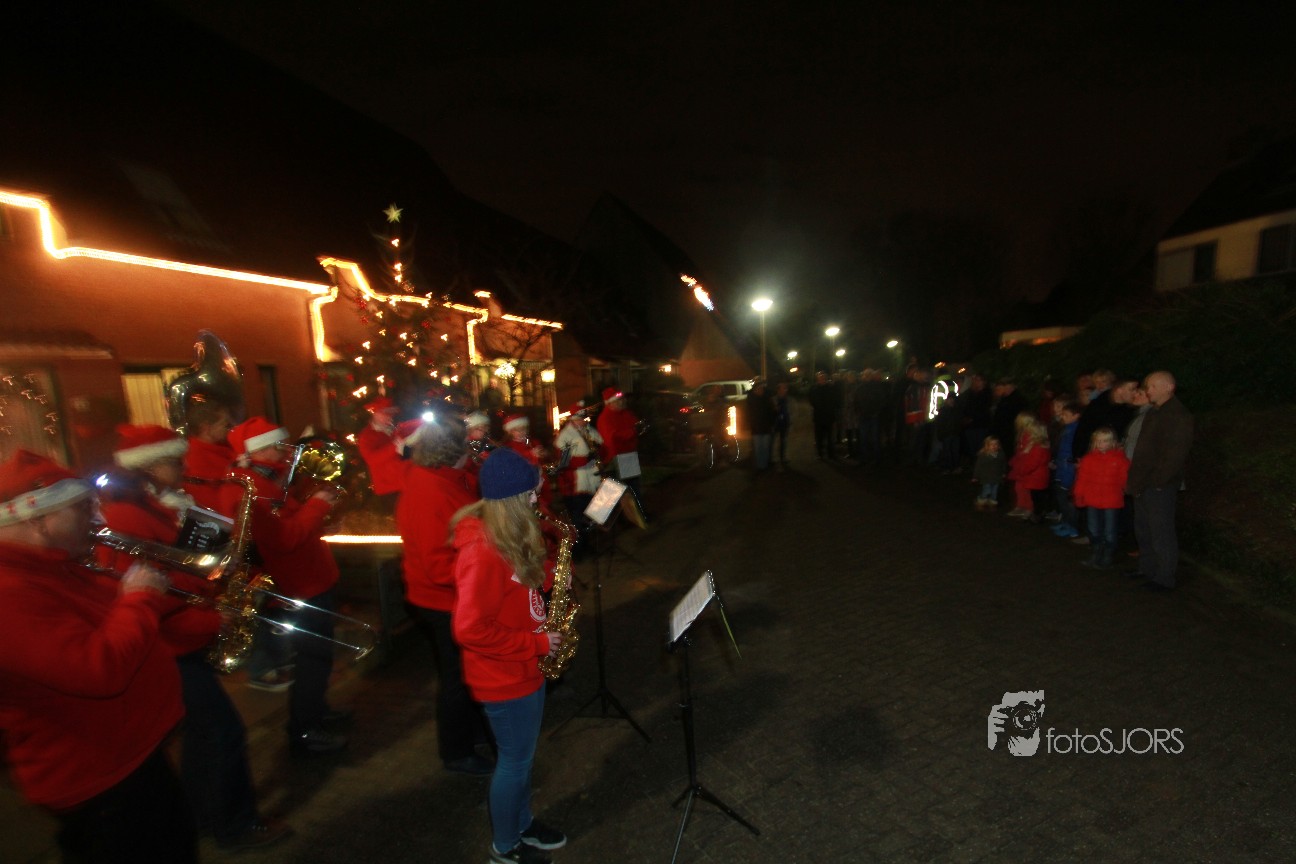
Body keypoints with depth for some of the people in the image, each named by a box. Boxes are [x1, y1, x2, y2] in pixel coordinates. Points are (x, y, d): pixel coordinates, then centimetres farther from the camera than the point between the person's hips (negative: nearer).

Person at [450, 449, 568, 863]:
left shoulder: (509, 538, 0)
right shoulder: (483, 551, -30)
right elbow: (470, 629, -30)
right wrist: (536, 644, -22)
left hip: (525, 668, 8)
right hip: (504, 677, -8)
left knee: (522, 756, 26)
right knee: (514, 761, 14)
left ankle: (523, 823, 48)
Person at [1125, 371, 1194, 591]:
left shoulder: (1178, 416, -14)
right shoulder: (1154, 412, 14)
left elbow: (1176, 454, -20)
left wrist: (1157, 481, -19)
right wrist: (1135, 479, 13)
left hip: (1160, 486, -9)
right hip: (1144, 484, 9)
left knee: (1161, 533, 0)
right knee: (1143, 529, 18)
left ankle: (1164, 578, 10)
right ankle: (1147, 568, 31)